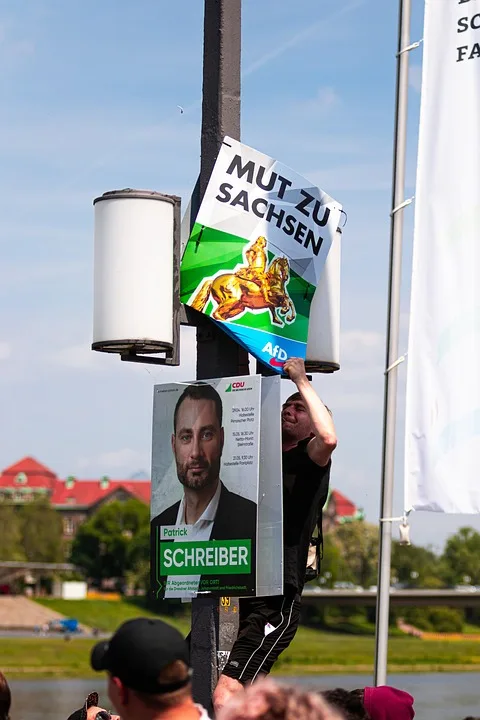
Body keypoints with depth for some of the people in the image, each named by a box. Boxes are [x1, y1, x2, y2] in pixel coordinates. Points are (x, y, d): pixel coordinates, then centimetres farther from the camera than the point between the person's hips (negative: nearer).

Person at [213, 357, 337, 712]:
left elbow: (329, 438, -25)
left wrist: (301, 380, -15)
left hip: (275, 601, -8)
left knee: (225, 700, -20)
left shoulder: (310, 460, -2)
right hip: (243, 598, 8)